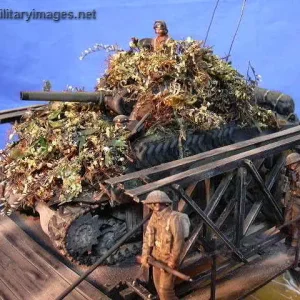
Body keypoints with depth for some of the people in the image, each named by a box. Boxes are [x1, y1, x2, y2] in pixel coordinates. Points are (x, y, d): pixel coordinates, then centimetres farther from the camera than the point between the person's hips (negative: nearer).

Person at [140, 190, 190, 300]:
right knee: (159, 285, 19)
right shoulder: (155, 216, -3)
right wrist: (145, 255, -6)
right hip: (157, 257, 8)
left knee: (165, 289, -5)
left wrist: (173, 260, -20)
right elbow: (148, 236, 1)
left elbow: (179, 241, -26)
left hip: (168, 259, -8)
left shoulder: (174, 218, -27)